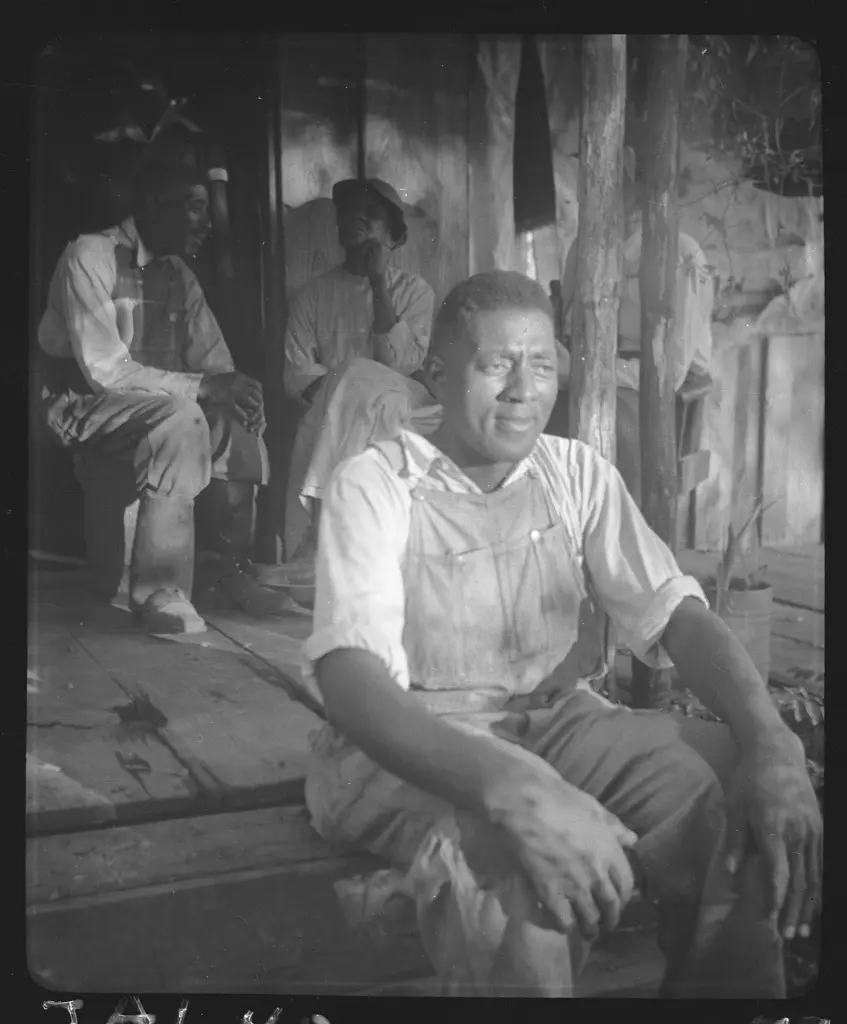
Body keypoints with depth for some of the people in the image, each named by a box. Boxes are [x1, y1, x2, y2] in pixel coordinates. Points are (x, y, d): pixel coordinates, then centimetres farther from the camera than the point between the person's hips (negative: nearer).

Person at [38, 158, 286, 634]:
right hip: (84, 405, -7)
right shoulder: (92, 256, -15)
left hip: (157, 403, 7)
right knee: (179, 415, -34)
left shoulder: (178, 274, 8)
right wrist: (201, 386, -29)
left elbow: (212, 358, 5)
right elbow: (104, 370, -24)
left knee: (239, 416, -18)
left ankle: (236, 567, -10)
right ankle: (159, 590, -30)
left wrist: (233, 387, -19)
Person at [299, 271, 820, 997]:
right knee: (510, 870, -37)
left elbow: (673, 613, -6)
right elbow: (349, 674, -26)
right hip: (411, 745, -5)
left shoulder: (578, 473, 3)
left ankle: (721, 985, 3)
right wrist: (513, 788, -43)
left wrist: (772, 743, -27)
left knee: (737, 799, -18)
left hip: (556, 719, 5)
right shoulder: (374, 484, -12)